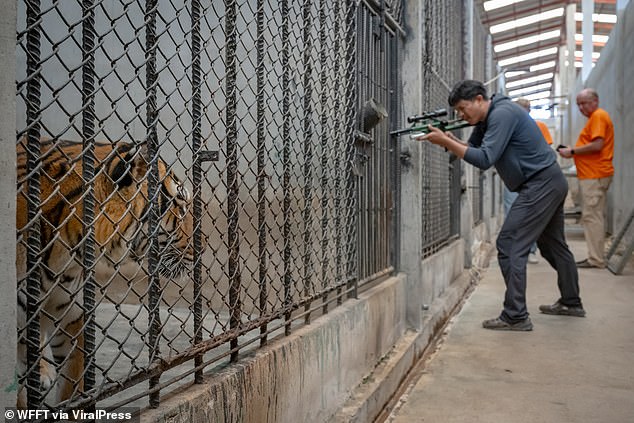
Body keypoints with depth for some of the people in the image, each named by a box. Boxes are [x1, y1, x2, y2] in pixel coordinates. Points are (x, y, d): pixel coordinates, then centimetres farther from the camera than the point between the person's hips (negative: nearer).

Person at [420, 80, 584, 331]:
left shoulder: (502, 114, -18)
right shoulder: (486, 120, 12)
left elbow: (484, 159, -25)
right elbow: (471, 151, 10)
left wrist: (445, 140, -26)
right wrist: (448, 140, -9)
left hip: (540, 185, -11)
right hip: (551, 183, 11)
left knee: (509, 244, -12)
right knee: (553, 244, 21)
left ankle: (516, 316, -9)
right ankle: (571, 303, 36)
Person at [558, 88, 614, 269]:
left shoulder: (598, 116, -9)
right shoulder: (596, 117, 22)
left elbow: (597, 145, -20)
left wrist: (572, 151, -11)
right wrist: (573, 152, 8)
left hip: (594, 176, -10)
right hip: (593, 174, 10)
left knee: (591, 216, -9)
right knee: (596, 216, 12)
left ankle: (595, 259, -6)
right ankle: (596, 257, 18)